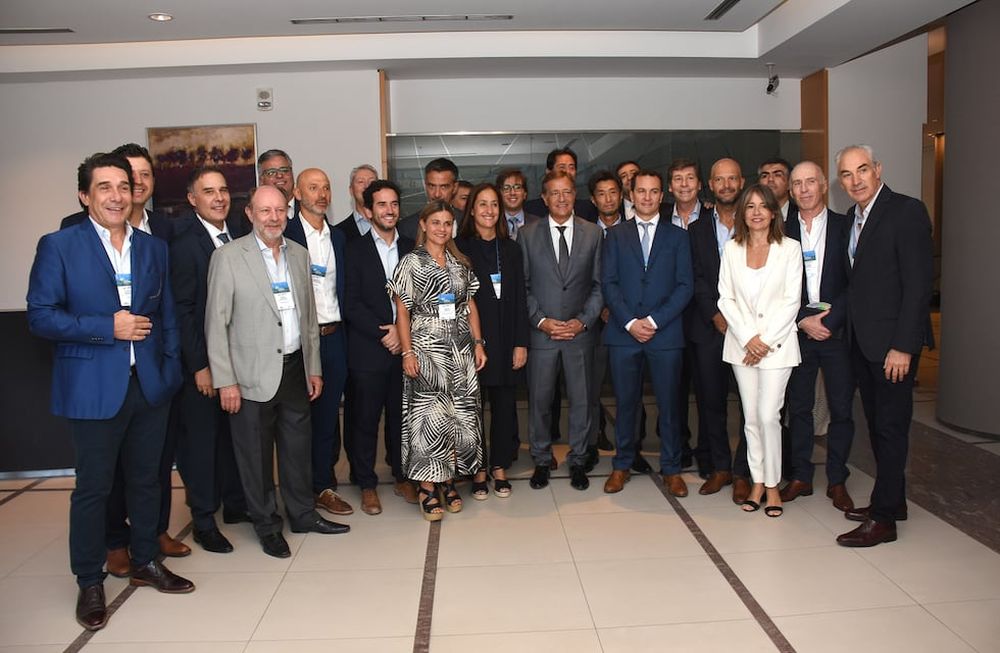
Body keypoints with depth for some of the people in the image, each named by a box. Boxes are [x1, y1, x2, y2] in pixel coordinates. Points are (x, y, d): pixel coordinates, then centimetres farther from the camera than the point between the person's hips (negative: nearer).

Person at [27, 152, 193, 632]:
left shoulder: (154, 247, 8)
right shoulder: (58, 246, -5)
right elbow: (40, 317, -10)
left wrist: (171, 370, 2)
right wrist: (108, 327, -18)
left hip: (150, 385, 4)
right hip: (94, 388, -4)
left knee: (146, 479, 15)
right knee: (93, 486, 7)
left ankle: (146, 563, 33)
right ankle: (89, 582, 23)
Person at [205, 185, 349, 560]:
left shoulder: (299, 254, 8)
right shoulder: (228, 257, -7)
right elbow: (216, 323, -8)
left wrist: (314, 368, 11)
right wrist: (225, 381, -11)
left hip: (295, 369, 5)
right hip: (252, 375, -4)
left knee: (298, 447, 15)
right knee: (256, 454, 8)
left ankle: (302, 514, 33)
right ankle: (266, 525, 25)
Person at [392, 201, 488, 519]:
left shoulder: (461, 263, 10)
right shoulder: (411, 262, -3)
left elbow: (470, 306, 13)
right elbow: (402, 311, -5)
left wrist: (478, 343, 5)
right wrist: (407, 352, -11)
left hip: (460, 349, 5)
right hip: (426, 349, -4)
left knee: (459, 415, 6)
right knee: (429, 417, -2)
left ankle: (449, 481, 19)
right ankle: (428, 489, 7)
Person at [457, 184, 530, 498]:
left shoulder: (511, 249, 10)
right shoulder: (461, 248, 0)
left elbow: (519, 298, 7)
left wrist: (521, 343, 1)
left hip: (505, 338, 3)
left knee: (505, 405, 7)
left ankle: (499, 467, 22)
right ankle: (478, 470, 17)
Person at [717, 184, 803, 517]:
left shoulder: (790, 248, -1)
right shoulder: (732, 249, 6)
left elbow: (792, 301, -5)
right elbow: (726, 298, 3)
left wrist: (766, 340, -11)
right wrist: (747, 338, -8)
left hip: (777, 344, -3)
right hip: (742, 343, 3)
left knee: (768, 415, -6)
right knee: (751, 417, 8)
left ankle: (772, 485, 9)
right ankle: (757, 482, 19)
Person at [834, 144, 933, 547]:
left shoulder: (907, 211, -11)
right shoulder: (852, 217, 13)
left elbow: (918, 283, -16)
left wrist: (902, 346, -19)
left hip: (892, 342, -8)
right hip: (861, 340, 8)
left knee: (890, 426, -1)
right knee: (877, 424, 15)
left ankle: (883, 518, 6)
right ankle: (892, 501, 28)